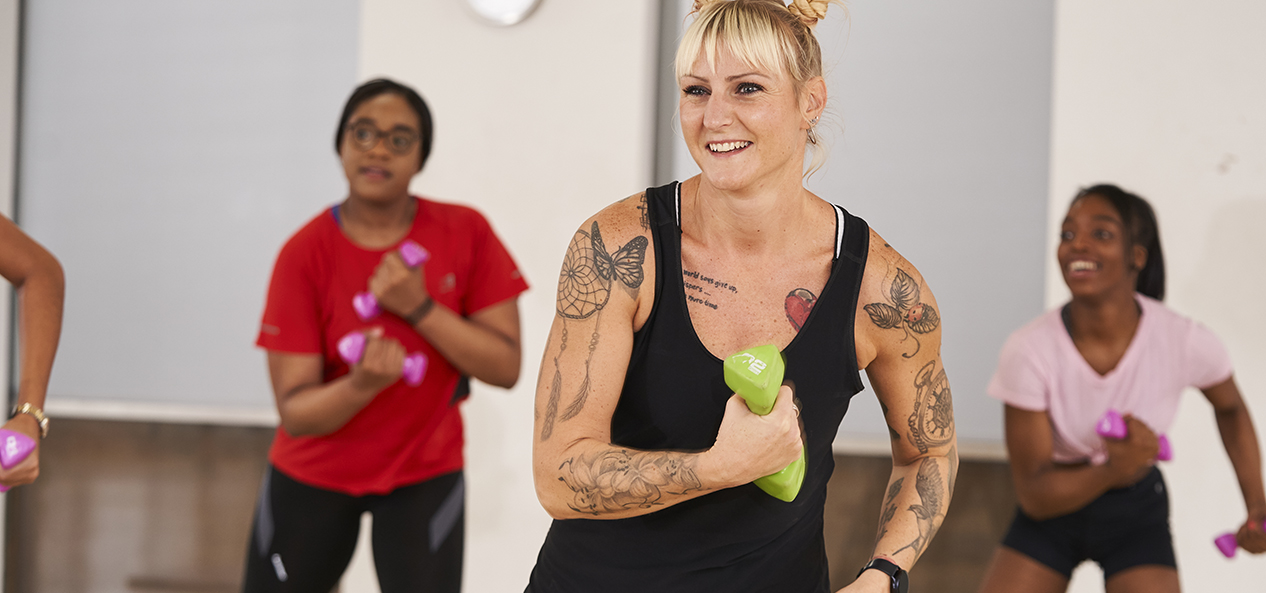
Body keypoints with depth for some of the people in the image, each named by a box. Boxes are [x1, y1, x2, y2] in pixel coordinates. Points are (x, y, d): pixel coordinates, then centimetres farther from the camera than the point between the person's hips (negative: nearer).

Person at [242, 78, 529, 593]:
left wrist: (420, 309, -25)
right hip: (312, 475, 0)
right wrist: (363, 383, -38)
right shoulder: (305, 254, -14)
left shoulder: (465, 233, -10)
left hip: (424, 476, 0)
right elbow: (294, 411, -17)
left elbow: (505, 367, -13)